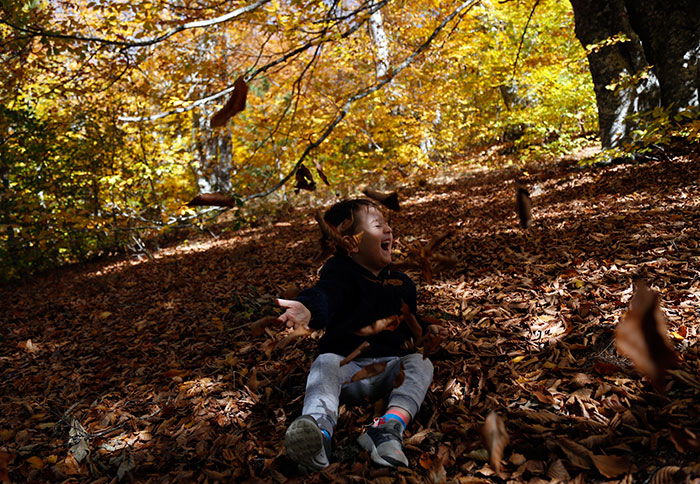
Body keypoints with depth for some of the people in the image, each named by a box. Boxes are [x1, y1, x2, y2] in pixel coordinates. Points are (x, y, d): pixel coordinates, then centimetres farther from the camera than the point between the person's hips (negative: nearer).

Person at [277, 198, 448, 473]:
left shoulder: (401, 283, 15)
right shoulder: (340, 273, -5)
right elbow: (325, 294, -29)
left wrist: (424, 330, 11)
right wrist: (308, 308, -52)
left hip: (390, 368, 4)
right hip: (346, 363, -4)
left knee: (421, 364, -20)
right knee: (325, 363, -31)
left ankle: (391, 425, -41)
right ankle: (319, 431, -54)